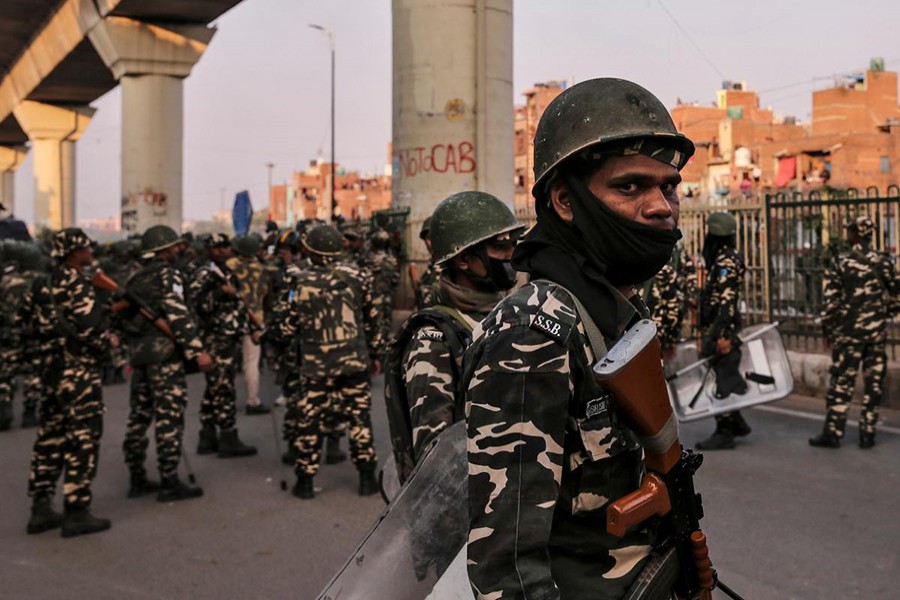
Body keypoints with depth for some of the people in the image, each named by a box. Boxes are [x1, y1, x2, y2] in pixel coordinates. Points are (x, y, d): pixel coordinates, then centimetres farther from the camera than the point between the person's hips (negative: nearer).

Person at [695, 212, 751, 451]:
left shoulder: (726, 261, -14)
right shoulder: (721, 260, 17)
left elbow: (726, 301, -21)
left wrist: (722, 334, -24)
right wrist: (708, 334, 23)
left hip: (722, 331, -10)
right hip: (718, 331, 10)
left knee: (724, 380, -5)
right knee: (725, 378, 15)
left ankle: (725, 433, 0)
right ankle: (736, 424, 25)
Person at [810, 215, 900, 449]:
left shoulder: (840, 262, -7)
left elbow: (831, 300, -7)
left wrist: (827, 329, 2)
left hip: (848, 331, -2)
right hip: (877, 331, 2)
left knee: (841, 382, 2)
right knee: (874, 383, 8)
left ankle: (832, 433, 5)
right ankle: (868, 433, 11)